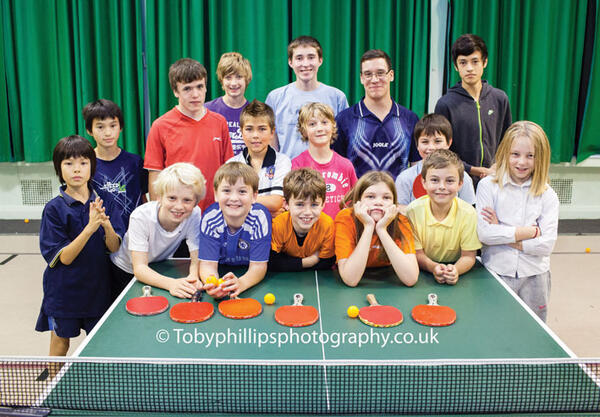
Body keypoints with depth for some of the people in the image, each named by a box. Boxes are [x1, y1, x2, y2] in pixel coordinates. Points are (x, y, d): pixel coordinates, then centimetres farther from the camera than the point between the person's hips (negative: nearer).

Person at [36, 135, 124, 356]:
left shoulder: (104, 202, -3)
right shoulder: (54, 208, -11)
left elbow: (114, 247, -6)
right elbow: (64, 257, -16)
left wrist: (107, 226, -26)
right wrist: (90, 228, -30)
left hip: (98, 286, 3)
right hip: (64, 288, -2)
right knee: (61, 341, 12)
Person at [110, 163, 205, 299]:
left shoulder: (194, 214, -23)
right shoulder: (141, 217, -30)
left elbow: (196, 259, -20)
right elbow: (139, 268, -33)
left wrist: (193, 277, -44)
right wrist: (171, 283, -51)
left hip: (159, 270, 2)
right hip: (126, 270, -2)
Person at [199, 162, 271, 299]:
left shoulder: (260, 217, -23)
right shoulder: (210, 218, -20)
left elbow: (258, 266, -21)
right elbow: (208, 263, -18)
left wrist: (240, 284, -44)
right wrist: (212, 284, -43)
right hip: (220, 273, 0)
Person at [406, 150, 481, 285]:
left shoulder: (468, 213, -13)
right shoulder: (414, 210, -13)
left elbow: (468, 256, -9)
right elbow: (417, 253, -9)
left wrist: (455, 270, -31)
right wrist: (433, 267, -30)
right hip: (423, 271, 0)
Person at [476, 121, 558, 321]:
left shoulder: (547, 195, -1)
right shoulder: (488, 186, -5)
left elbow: (547, 244, -9)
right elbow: (483, 233, -14)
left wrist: (501, 233, -13)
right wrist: (530, 231, -11)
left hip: (533, 276, 2)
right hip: (495, 272, -1)